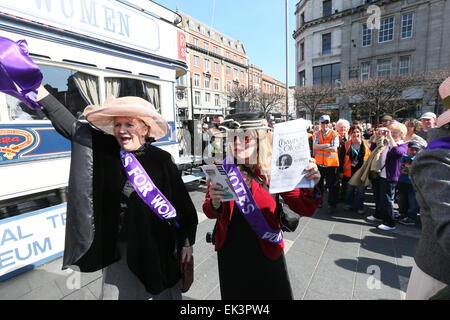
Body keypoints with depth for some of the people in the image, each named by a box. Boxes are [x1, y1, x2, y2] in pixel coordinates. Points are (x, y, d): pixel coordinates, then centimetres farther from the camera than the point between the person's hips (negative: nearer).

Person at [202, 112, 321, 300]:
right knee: (234, 294, 23)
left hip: (266, 252, -1)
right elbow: (210, 213, -5)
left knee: (273, 293, 21)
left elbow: (304, 209, -13)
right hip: (231, 253, 1)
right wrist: (214, 203, -28)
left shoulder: (273, 171, -14)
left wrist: (311, 187, -32)